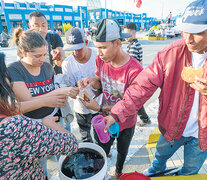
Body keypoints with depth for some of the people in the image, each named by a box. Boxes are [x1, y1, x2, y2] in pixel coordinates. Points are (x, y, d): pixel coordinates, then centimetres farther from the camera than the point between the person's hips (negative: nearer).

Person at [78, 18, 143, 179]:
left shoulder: (134, 70, -32)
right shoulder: (101, 59, -14)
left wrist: (101, 108, -30)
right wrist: (92, 82, -22)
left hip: (125, 125, -2)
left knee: (122, 151, 29)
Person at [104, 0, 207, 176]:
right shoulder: (171, 53, -18)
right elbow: (144, 85, -24)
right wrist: (117, 113, -34)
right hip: (172, 127, 1)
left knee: (191, 170, 27)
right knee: (161, 154, 30)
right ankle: (157, 168, 63)